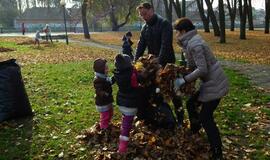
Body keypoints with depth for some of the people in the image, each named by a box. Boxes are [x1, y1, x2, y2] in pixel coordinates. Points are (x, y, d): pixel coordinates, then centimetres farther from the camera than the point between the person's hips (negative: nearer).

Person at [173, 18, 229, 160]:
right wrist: (182, 75, 6)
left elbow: (202, 69, -25)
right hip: (210, 83, 10)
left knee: (205, 117, -4)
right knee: (191, 104, 18)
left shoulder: (194, 44, -21)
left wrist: (183, 80, -20)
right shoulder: (191, 42, 10)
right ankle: (195, 135, 39)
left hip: (214, 84, -10)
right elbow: (192, 65, 14)